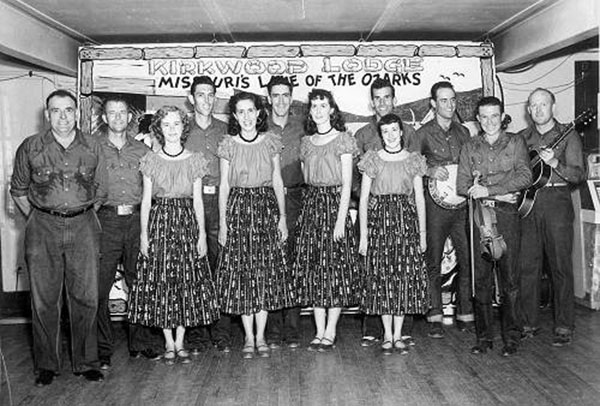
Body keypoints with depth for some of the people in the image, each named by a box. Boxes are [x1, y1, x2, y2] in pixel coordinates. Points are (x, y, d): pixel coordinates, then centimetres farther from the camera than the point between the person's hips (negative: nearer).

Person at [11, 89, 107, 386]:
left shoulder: (92, 148, 5)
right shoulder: (30, 148, 3)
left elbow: (100, 192, 14)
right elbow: (18, 190, 13)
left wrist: (82, 217, 11)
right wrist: (37, 219, 9)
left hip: (83, 227, 1)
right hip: (43, 228, 0)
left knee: (86, 298, 2)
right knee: (44, 300, 3)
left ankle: (85, 362, 15)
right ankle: (46, 365, 17)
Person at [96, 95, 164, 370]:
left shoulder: (141, 150, 14)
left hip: (136, 220, 2)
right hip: (105, 221, -2)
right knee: (99, 287, -3)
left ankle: (141, 342, 18)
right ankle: (103, 349, 8)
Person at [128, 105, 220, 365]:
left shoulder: (194, 160, 4)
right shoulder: (151, 161, 2)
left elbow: (198, 201, 3)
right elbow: (146, 200, 2)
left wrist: (202, 234, -1)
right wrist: (144, 234, -4)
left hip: (187, 223, 1)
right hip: (159, 222, 0)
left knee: (187, 282, 2)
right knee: (160, 282, 1)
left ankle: (180, 343, 14)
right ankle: (169, 343, 14)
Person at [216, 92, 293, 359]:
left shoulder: (271, 142, 4)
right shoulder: (228, 145, 1)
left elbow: (277, 182, 6)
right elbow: (224, 186, 2)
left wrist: (282, 217, 2)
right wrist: (223, 222, -4)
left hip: (266, 208, 1)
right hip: (238, 209, -1)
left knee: (266, 272, 1)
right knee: (241, 272, 0)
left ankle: (261, 337, 10)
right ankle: (249, 338, 11)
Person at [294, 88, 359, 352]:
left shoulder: (342, 140, -1)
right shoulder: (306, 142, 13)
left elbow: (346, 184, -7)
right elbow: (306, 179, 12)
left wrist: (341, 219, -14)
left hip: (335, 204, -5)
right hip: (311, 204, 5)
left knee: (335, 268, -3)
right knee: (313, 268, 3)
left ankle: (330, 333, 4)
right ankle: (319, 332, 11)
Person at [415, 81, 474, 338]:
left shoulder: (463, 132, 15)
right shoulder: (424, 133, 2)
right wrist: (429, 171, -17)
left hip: (462, 202, 4)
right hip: (436, 202, -4)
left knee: (467, 259, 2)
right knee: (433, 261, -2)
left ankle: (465, 315, 12)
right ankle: (435, 317, 5)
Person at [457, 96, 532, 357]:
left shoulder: (515, 143, 10)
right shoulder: (469, 148, 15)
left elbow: (525, 177, -4)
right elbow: (462, 186, 7)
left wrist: (488, 189, -12)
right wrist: (488, 191, -9)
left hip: (507, 215, -2)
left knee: (510, 278, -3)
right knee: (481, 278, 2)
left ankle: (511, 337, 6)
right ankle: (484, 336, 10)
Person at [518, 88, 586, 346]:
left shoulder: (568, 136, 4)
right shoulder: (521, 138, 14)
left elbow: (580, 175, -4)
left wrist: (555, 163, -19)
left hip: (556, 202, -3)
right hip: (526, 203, 3)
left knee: (560, 266, -1)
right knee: (527, 266, 4)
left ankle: (564, 327, 7)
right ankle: (529, 323, 14)